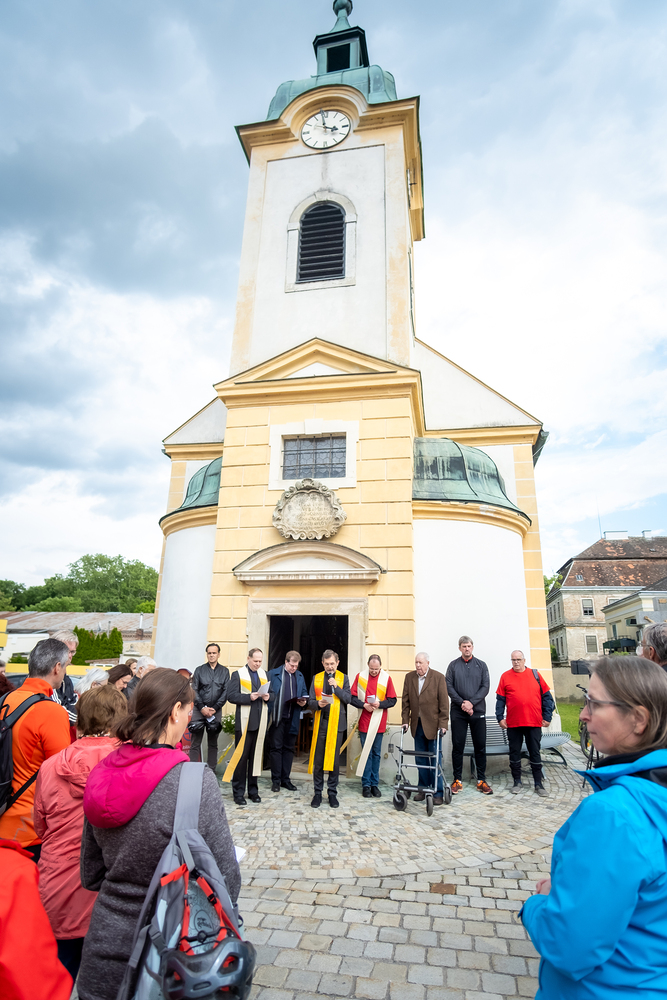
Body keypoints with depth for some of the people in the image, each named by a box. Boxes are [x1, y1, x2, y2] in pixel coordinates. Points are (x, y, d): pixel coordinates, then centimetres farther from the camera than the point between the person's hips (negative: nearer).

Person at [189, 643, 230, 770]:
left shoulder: (224, 671, 7)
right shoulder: (199, 670, 5)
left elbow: (226, 692, 2)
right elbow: (194, 690, 1)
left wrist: (214, 708, -7)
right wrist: (202, 708, -9)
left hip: (216, 711, 1)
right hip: (199, 710, -1)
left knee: (213, 744, 7)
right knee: (195, 744, -2)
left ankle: (211, 771, 13)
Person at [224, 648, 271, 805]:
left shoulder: (264, 675, 16)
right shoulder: (238, 675, 0)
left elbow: (272, 694, 19)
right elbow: (231, 696, -9)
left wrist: (268, 697, -3)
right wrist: (249, 697, -19)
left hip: (260, 721, 5)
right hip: (244, 721, -4)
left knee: (256, 755, 10)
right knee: (241, 755, -1)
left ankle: (253, 790, 21)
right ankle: (238, 792, 10)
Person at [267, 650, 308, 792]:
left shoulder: (300, 676, 12)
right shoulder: (273, 674, -1)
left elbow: (304, 693, 16)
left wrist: (303, 701, -6)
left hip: (292, 718, 4)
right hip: (277, 716, -4)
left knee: (289, 748, 10)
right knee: (276, 748, 1)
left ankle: (286, 779, 20)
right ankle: (276, 780, 11)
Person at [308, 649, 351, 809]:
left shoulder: (343, 678, 5)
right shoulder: (316, 678, 7)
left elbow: (347, 699, -3)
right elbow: (310, 702, 3)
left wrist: (336, 687, -16)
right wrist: (318, 704, -18)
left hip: (336, 723, -1)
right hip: (320, 723, 1)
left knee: (334, 759, 5)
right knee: (318, 760, 4)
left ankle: (332, 793, 19)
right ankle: (317, 792, 17)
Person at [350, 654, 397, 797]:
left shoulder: (386, 678, -1)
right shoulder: (360, 677, -1)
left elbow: (392, 700, 1)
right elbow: (352, 698, 1)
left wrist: (380, 704, -15)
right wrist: (363, 705, -14)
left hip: (379, 722, 1)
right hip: (364, 722, -1)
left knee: (376, 754, 9)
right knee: (366, 752, 3)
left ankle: (374, 784, 19)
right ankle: (366, 784, 13)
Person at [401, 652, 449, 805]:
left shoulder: (438, 677, -9)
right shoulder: (409, 677, 3)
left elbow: (444, 702, -9)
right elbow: (405, 701, 5)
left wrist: (443, 724, -13)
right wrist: (405, 721, 0)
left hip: (433, 724, -4)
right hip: (417, 725, 4)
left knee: (435, 760, 3)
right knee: (420, 760, 13)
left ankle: (438, 792, 13)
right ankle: (423, 789, 25)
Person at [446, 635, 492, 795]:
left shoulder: (481, 665, 7)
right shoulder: (453, 665, 5)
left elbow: (485, 686, -1)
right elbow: (449, 686, 0)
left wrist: (471, 702, -11)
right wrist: (462, 703, -12)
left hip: (478, 711, 1)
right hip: (458, 712, 0)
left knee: (480, 746, 5)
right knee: (458, 746, 3)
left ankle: (481, 780, 15)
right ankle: (457, 780, 13)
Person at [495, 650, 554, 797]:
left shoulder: (535, 675, 4)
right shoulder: (505, 676, 3)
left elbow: (546, 696, 6)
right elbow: (500, 699, 3)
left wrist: (547, 716, 1)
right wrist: (500, 718, -3)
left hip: (534, 723, 0)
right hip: (513, 724, 0)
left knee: (535, 753, 7)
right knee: (514, 753, 8)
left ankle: (539, 784, 19)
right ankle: (517, 782, 22)